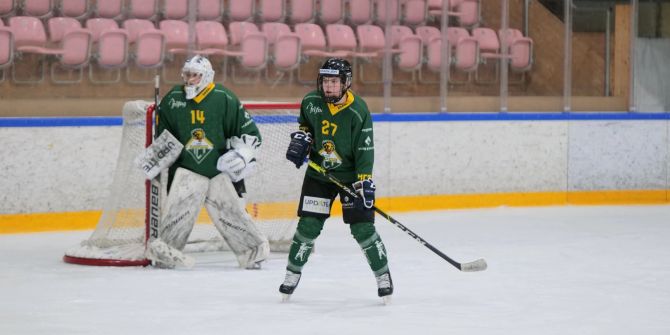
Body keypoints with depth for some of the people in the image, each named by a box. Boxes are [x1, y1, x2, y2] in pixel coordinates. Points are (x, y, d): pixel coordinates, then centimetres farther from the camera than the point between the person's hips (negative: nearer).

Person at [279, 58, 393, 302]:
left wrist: (364, 184, -24)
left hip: (351, 175, -3)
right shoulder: (311, 102, -6)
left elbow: (364, 151, -19)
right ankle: (293, 273, 15)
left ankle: (383, 275, 7)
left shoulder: (358, 112, -19)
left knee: (362, 227, -8)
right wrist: (301, 138, -1)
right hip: (318, 173, 3)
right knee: (308, 226, -2)